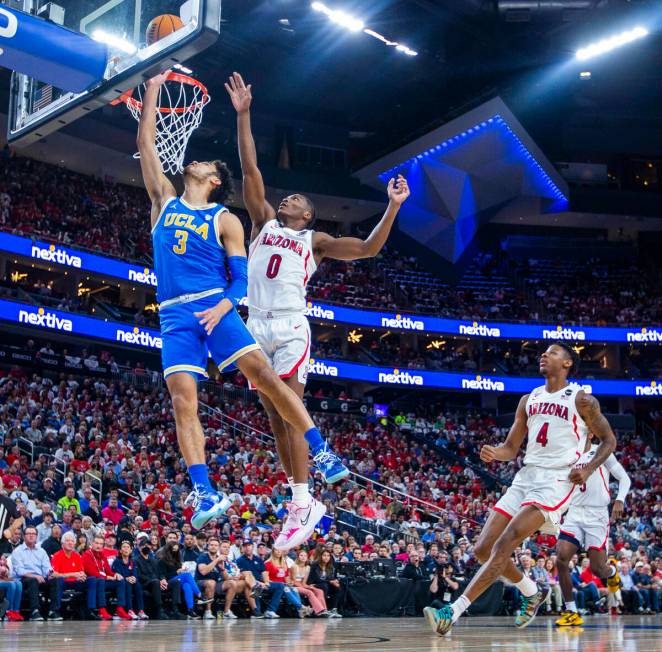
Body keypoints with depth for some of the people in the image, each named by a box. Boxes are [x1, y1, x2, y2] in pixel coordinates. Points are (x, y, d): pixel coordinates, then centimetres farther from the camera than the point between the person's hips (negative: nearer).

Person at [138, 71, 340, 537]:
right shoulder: (165, 201, 18)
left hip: (216, 307, -3)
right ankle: (205, 493, -15)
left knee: (263, 374, -16)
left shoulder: (225, 220, 8)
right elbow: (146, 145, 18)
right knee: (183, 399, -11)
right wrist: (152, 94, 18)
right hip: (175, 315, 3)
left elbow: (240, 278, 2)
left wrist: (223, 306, -18)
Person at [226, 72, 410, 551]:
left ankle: (300, 508, -15)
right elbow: (250, 170, 12)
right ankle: (301, 495, 11)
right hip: (257, 327, 4)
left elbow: (368, 248, 4)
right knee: (275, 419, 4)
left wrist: (393, 206, -3)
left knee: (290, 414, -13)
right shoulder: (264, 221, 19)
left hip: (290, 328, -4)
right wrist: (243, 115, 6)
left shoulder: (315, 239, 12)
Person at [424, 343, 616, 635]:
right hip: (525, 477, 7)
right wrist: (494, 453, -5)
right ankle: (532, 593, 25)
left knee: (505, 543, -22)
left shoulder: (581, 399, 0)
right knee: (483, 549, 0)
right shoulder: (529, 400, 16)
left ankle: (453, 611, -26)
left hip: (557, 480, -7)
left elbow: (608, 440, 7)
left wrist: (588, 469, -10)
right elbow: (511, 449, 18)